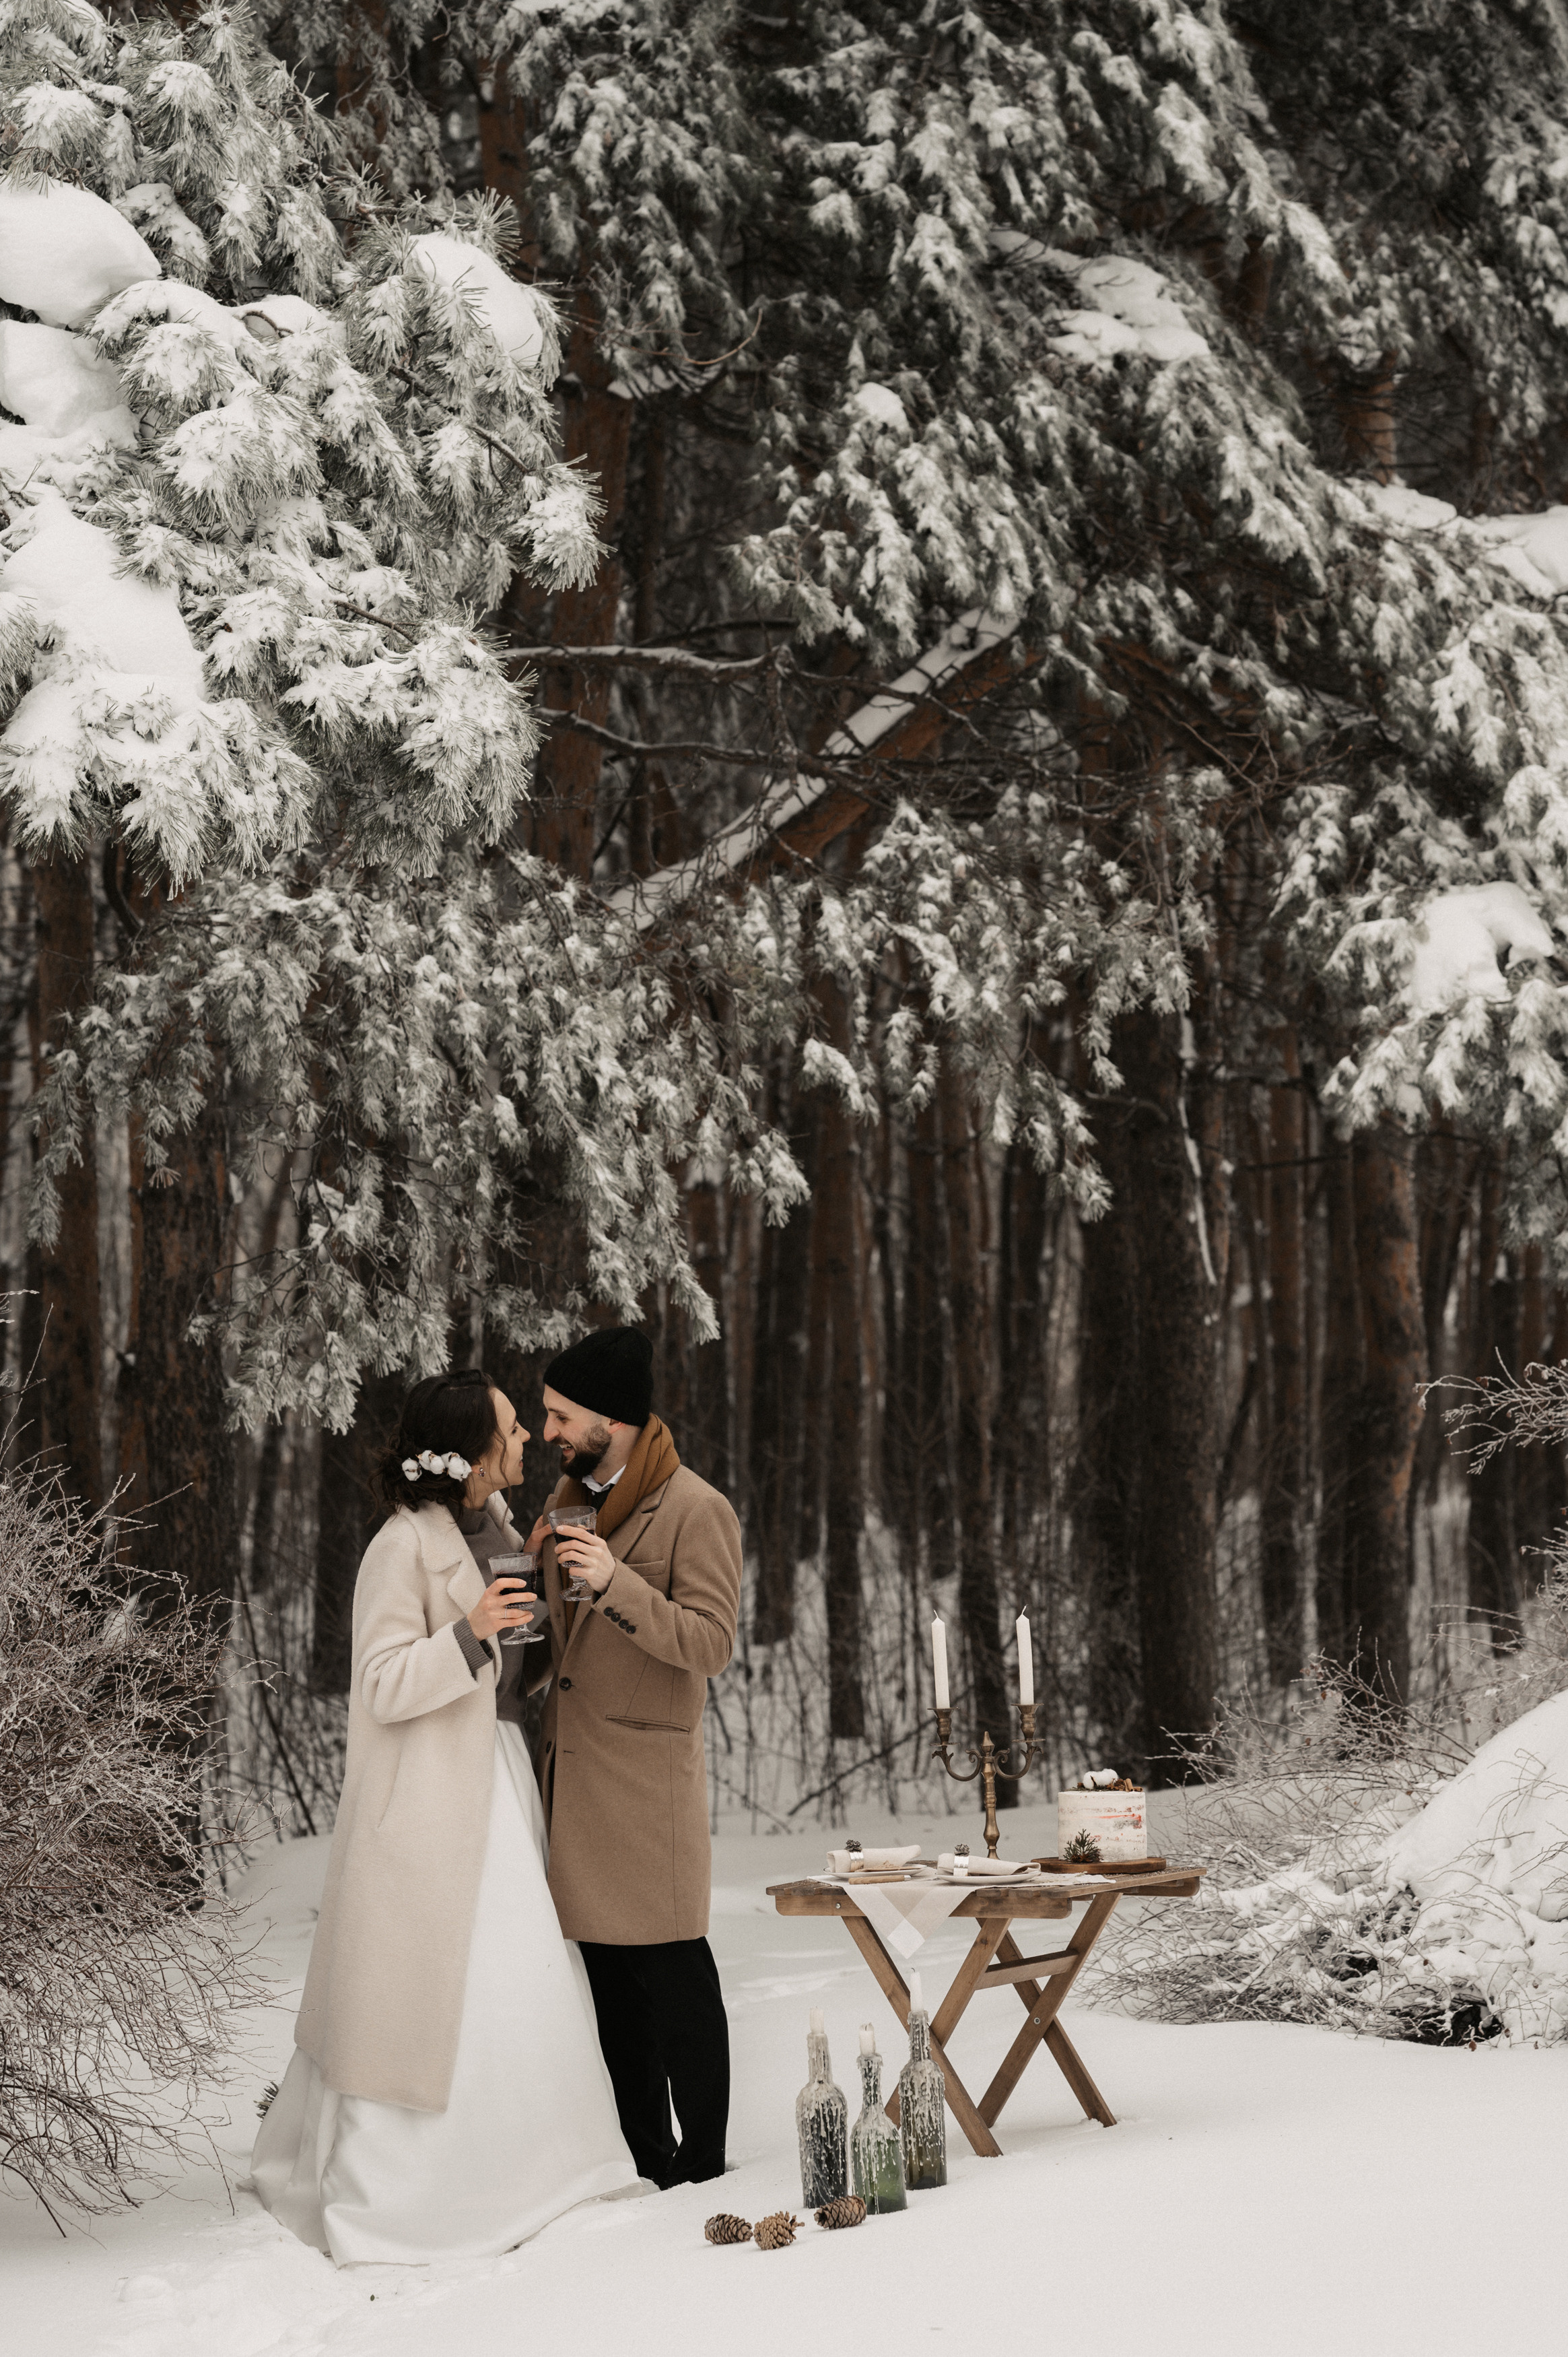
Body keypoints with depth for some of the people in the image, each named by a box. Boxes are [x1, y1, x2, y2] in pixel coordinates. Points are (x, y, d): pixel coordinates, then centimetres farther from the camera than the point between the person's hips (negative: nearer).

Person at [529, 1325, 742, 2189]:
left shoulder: (696, 1512, -10)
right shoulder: (570, 1494, 15)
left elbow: (709, 1642, -18)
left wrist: (615, 1580, -28)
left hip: (644, 1773, -8)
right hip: (571, 1766, 8)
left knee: (670, 1970, -4)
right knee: (607, 1969, 11)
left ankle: (703, 2162, 4)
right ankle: (640, 2156, 20)